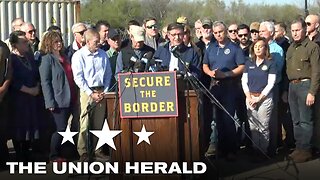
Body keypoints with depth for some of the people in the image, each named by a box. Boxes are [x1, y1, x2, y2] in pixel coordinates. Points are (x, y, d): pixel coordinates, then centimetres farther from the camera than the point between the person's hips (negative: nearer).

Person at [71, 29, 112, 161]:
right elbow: (78, 78, -8)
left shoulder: (103, 54, 8)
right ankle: (83, 153, 2)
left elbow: (108, 74, 14)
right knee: (85, 124, -5)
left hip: (101, 92, 4)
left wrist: (105, 91, 3)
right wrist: (91, 93, -10)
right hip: (87, 92, -4)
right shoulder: (79, 56, -5)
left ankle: (97, 150, 17)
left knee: (99, 123, 8)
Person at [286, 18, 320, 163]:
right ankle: (298, 148, 20)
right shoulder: (291, 48, 15)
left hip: (305, 85, -7)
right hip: (292, 86, 7)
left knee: (305, 121, -4)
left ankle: (305, 150, 3)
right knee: (296, 120, 12)